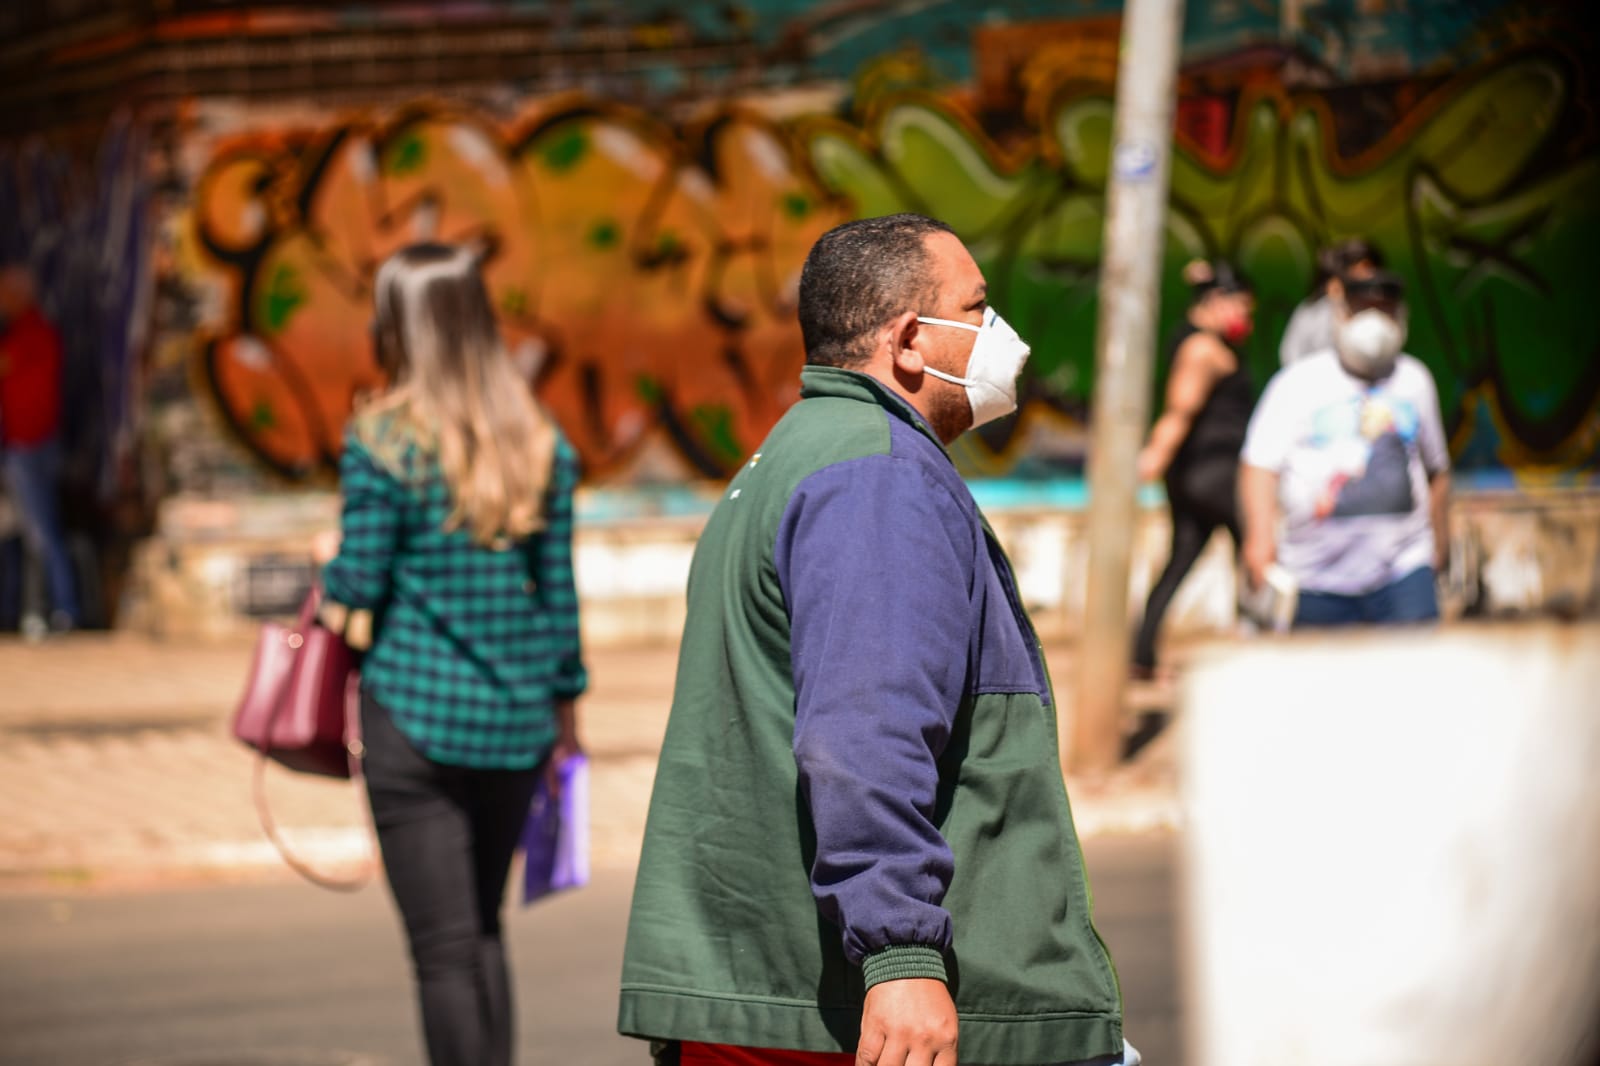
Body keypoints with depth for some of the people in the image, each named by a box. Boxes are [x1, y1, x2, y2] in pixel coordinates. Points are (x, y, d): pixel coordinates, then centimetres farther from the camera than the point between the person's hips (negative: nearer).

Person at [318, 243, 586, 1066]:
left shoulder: (384, 441, -9)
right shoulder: (540, 442, 4)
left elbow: (359, 582, -10)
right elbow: (557, 588, 6)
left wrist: (327, 575, 12)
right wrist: (565, 701, 15)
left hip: (414, 712, -5)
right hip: (517, 719, 5)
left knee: (444, 945, -1)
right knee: (484, 929, 19)